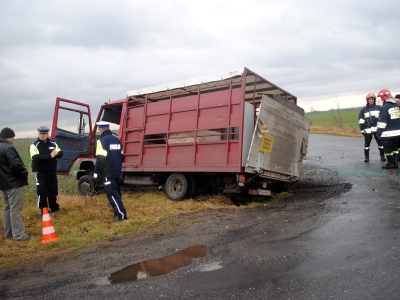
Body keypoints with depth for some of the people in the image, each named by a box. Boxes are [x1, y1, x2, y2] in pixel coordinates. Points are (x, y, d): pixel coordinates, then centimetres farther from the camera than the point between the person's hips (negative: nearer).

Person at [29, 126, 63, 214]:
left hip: (52, 171, 5)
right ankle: (43, 210, 10)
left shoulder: (53, 144, 8)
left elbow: (60, 153, 3)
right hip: (41, 173, -5)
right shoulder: (34, 145, -9)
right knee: (42, 192, -1)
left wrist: (56, 153, -21)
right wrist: (50, 156, -28)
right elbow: (35, 158, -23)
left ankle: (54, 207, 27)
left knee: (53, 190, 13)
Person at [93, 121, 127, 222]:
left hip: (108, 173, -8)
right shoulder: (116, 140, 13)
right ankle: (118, 211, 23)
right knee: (116, 192, 18)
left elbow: (100, 160, -17)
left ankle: (121, 214, -11)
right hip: (116, 172, 8)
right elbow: (121, 156, 18)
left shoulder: (102, 141, -12)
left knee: (112, 194, -6)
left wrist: (96, 175, -12)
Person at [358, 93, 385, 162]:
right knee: (366, 144, 5)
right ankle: (366, 157, 16)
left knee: (380, 143, 6)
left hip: (377, 129, 0)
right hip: (368, 130, 0)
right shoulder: (363, 110, 6)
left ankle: (382, 156, 19)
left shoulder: (378, 108, 6)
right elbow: (361, 121, 4)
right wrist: (362, 130, -2)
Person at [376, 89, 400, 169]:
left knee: (387, 149, 5)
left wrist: (379, 132, -11)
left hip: (388, 133, -7)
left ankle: (390, 163, 11)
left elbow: (382, 121, -18)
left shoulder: (385, 107, -16)